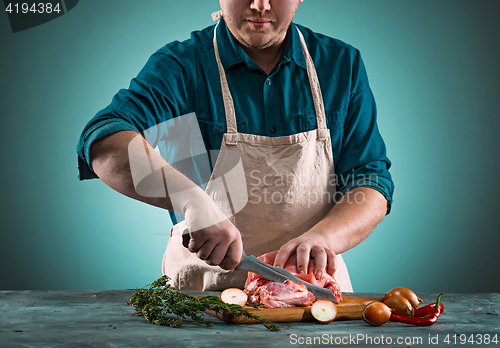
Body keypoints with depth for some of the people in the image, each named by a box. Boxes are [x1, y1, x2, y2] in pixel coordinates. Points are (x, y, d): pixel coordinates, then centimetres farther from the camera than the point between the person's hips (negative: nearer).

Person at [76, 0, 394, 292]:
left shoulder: (343, 64, 4)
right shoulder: (180, 67, -5)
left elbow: (373, 184, 1)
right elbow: (104, 143, -21)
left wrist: (322, 237, -19)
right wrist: (193, 201, -37)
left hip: (313, 282, 3)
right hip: (203, 288, -2)